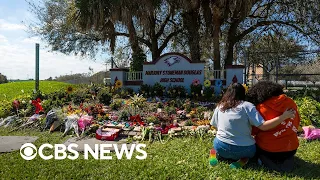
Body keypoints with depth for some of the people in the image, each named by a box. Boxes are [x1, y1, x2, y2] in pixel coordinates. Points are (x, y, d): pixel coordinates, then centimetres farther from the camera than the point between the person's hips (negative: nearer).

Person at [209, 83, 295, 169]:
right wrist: (284, 116, -10)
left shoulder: (219, 106, 1)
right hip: (244, 150, -1)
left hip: (221, 147, 2)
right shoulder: (247, 106, -9)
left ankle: (217, 155, 4)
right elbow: (263, 126, -16)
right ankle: (243, 159, 1)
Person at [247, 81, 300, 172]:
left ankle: (266, 161, 0)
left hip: (269, 150, -6)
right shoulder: (290, 102, -4)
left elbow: (253, 131, -8)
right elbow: (296, 123, 9)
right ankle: (287, 160, 10)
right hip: (291, 148, 6)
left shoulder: (261, 107, -17)